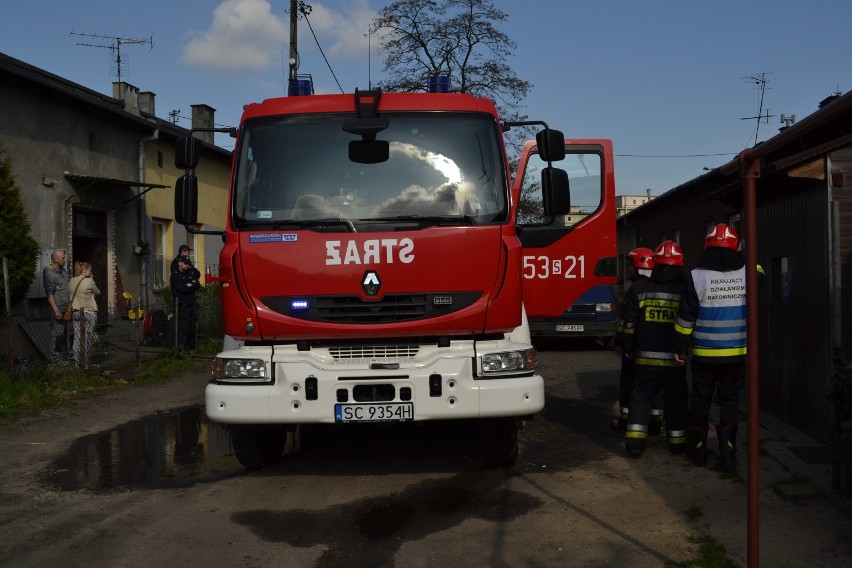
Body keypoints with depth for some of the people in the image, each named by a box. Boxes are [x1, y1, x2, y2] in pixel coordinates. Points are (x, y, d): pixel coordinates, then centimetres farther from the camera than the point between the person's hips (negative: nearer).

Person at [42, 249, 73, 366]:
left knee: (67, 332, 13)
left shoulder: (63, 270, 12)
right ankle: (55, 358, 3)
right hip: (57, 308, -8)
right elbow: (49, 294, -18)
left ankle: (65, 354, 23)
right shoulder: (49, 273, -14)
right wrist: (56, 310, -21)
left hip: (66, 307, 8)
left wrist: (71, 303, 22)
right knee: (57, 333, -4)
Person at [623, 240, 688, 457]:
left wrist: (628, 348, 14)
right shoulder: (685, 290, -2)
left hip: (646, 356, 0)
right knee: (675, 399, 13)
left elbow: (630, 323, 3)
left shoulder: (640, 288, -1)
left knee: (641, 397, 8)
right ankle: (677, 441, 20)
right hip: (675, 358, 0)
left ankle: (635, 441, 1)